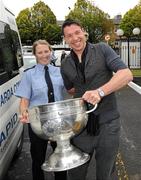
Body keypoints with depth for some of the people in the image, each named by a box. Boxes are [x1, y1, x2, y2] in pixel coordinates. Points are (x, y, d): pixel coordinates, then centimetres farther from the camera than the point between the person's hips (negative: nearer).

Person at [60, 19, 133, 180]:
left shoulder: (102, 49, -3)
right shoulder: (65, 65, 7)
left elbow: (127, 74, -15)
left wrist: (100, 91, -28)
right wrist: (85, 94, 5)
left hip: (107, 123, -2)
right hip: (81, 124, 3)